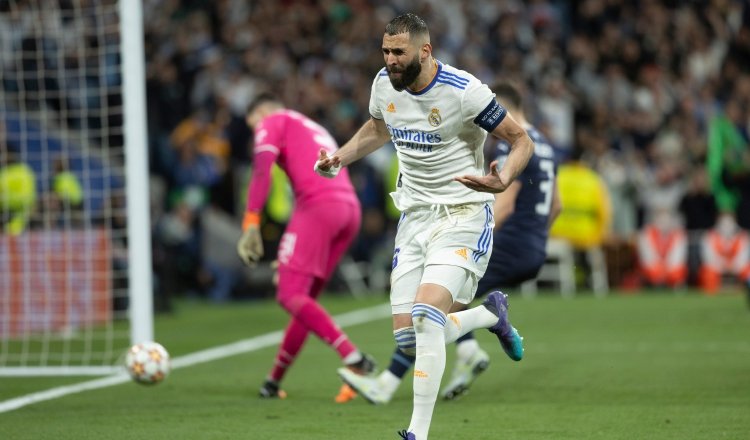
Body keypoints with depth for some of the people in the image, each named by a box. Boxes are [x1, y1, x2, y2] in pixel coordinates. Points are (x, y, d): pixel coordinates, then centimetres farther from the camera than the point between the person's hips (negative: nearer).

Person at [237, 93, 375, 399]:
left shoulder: (274, 121, 13)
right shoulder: (317, 131, 36)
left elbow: (262, 170, -4)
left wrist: (251, 223, -12)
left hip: (317, 206, -8)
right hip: (350, 210, 8)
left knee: (290, 296, -11)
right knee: (305, 297, 14)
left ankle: (353, 357, -27)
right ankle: (274, 380, 19)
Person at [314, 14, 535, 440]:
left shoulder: (463, 90, -18)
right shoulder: (384, 84, 0)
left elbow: (522, 140, -9)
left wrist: (503, 180, -29)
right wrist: (340, 158, 6)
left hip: (463, 213, -7)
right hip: (415, 213, 7)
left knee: (426, 313, -26)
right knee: (408, 338, 1)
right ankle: (492, 314, 30)